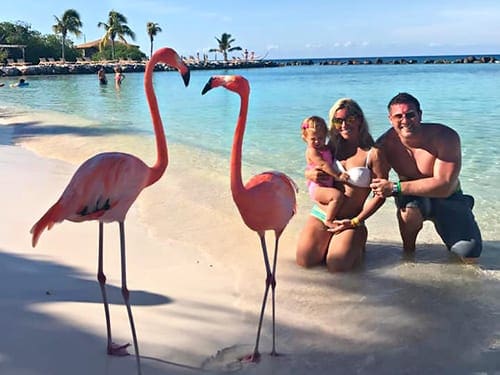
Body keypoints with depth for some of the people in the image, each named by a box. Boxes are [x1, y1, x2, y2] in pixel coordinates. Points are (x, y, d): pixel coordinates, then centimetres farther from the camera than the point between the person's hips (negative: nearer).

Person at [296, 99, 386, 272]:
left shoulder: (372, 153, -7)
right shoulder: (332, 147, 7)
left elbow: (380, 195, -8)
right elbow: (311, 170, 20)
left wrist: (355, 222, -11)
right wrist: (310, 174, -6)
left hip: (351, 221, -3)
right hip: (321, 214, 4)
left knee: (336, 266, -22)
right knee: (304, 261, -15)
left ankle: (358, 242, 11)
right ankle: (329, 243, 17)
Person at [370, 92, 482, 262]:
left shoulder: (446, 137, -26)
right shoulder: (385, 144, -18)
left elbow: (444, 186, -32)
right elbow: (378, 188, -11)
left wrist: (395, 187, -36)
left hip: (448, 199, 0)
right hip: (412, 197, 0)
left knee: (470, 254, -14)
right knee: (410, 208, -38)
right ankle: (408, 249, -5)